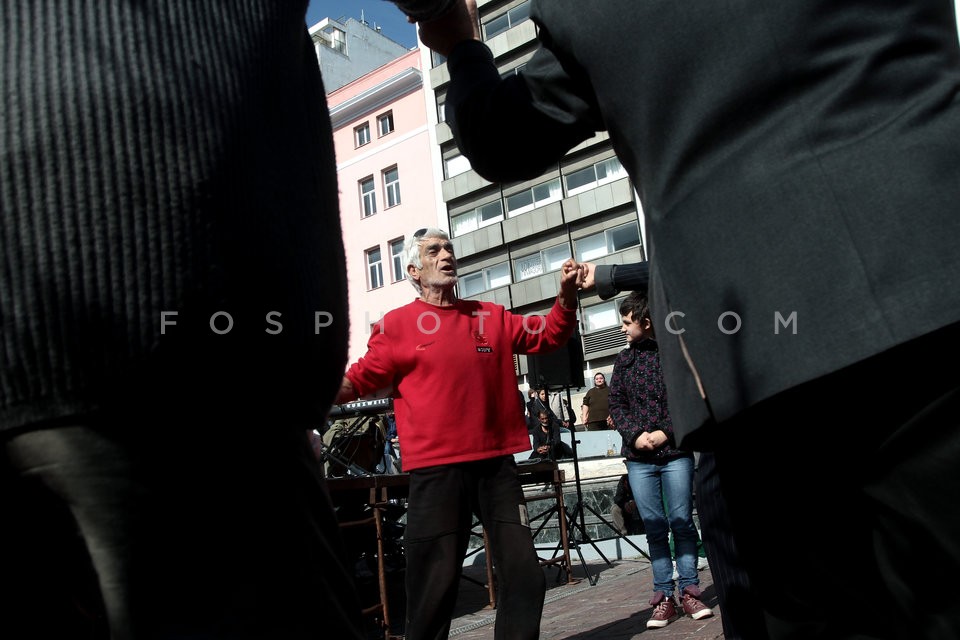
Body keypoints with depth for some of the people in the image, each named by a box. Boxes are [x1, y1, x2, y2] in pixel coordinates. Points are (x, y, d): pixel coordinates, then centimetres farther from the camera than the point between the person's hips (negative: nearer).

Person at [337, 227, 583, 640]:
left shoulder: (492, 317, 11)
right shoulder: (397, 324, 1)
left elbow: (548, 335, 13)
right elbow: (360, 381, 2)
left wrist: (566, 295, -3)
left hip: (496, 463, 4)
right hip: (435, 469, -4)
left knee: (523, 573, 11)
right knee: (434, 581, 4)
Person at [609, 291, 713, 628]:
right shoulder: (624, 359, 10)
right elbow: (615, 403, 7)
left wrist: (666, 432, -13)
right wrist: (635, 435, -9)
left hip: (675, 453, -3)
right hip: (638, 458, 3)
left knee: (682, 522, 2)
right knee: (654, 527, 5)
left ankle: (689, 591, 13)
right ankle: (663, 596, 12)